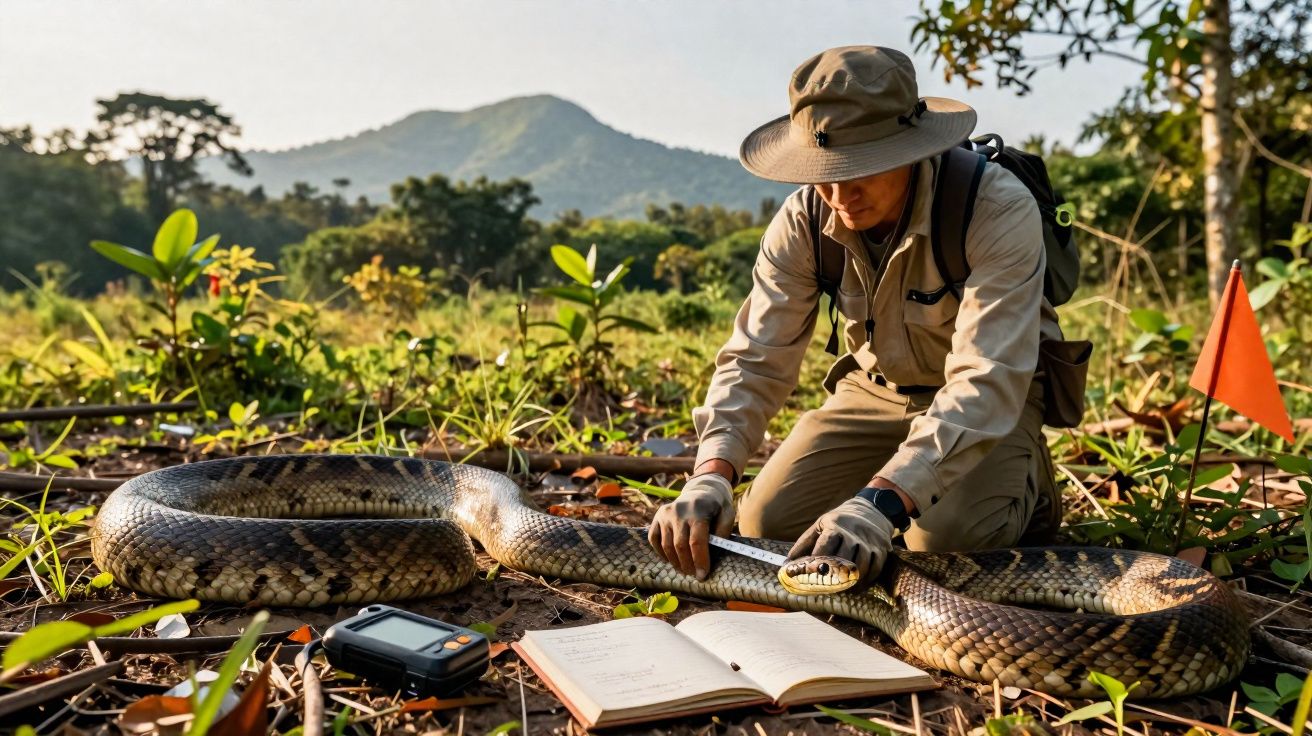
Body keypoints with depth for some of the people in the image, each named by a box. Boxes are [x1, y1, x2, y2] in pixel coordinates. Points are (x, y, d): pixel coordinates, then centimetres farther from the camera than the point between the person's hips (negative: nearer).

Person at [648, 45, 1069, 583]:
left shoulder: (999, 211, -32)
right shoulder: (804, 220, -19)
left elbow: (986, 382, -39)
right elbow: (756, 359, -20)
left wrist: (881, 503, -51)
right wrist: (712, 474, -39)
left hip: (994, 398, -3)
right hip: (876, 387, 4)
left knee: (946, 537, -29)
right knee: (766, 524, -9)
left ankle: (1025, 489, 7)